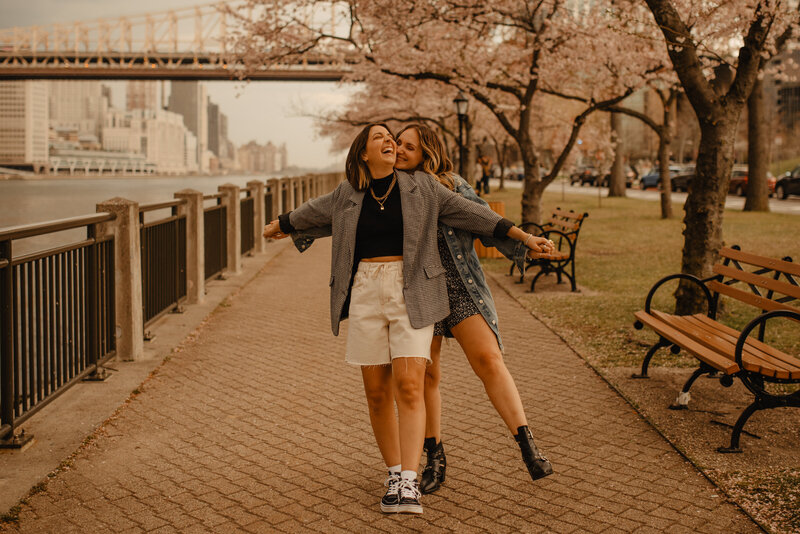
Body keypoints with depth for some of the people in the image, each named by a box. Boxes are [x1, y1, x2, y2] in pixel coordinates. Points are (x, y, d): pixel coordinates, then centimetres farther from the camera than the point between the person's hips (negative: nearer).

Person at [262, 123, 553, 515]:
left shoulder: (421, 188, 4)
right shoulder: (347, 196, 8)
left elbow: (470, 214, 4)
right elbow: (311, 213, 26)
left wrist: (524, 237, 1)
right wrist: (278, 226, 43)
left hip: (411, 295, -2)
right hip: (365, 295, 2)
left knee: (409, 387, -14)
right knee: (377, 393, 3)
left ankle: (408, 485, -14)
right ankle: (394, 477, 17)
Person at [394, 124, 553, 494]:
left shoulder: (452, 186, 3)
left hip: (460, 287, -1)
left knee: (488, 358, -13)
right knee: (425, 374, 3)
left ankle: (527, 445, -8)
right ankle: (435, 459, 19)